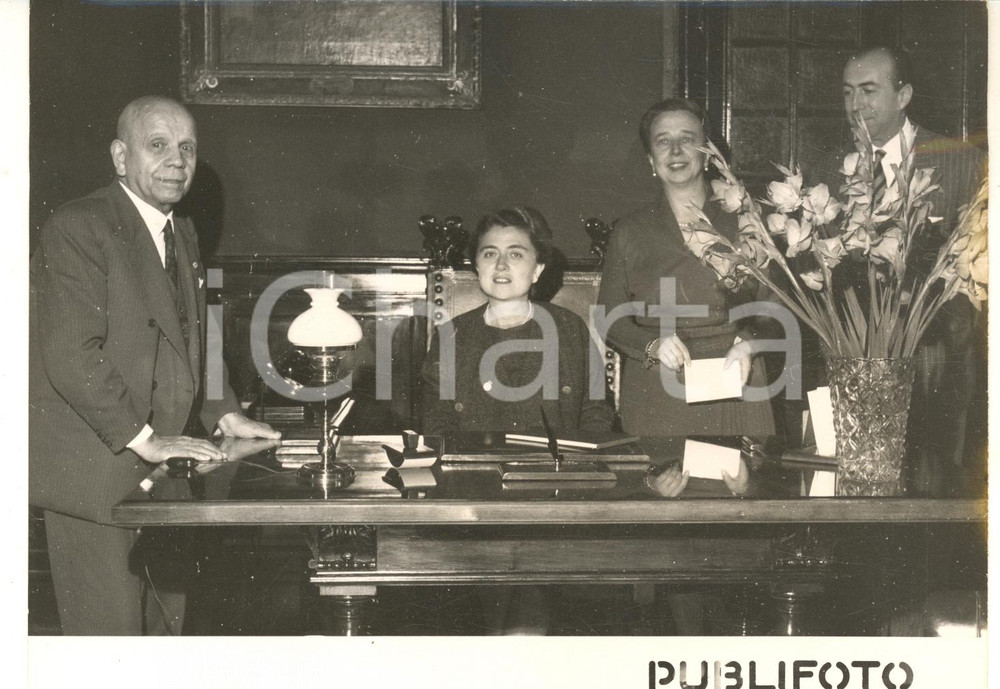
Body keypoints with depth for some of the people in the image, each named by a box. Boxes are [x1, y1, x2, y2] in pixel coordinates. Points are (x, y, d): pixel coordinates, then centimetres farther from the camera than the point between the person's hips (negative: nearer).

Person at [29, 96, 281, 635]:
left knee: (165, 624, 13)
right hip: (94, 473, -8)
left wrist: (221, 413, 11)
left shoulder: (182, 235, 16)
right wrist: (143, 439, -19)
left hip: (157, 469, 8)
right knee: (109, 631, -3)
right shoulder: (77, 228, -12)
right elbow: (70, 355, -20)